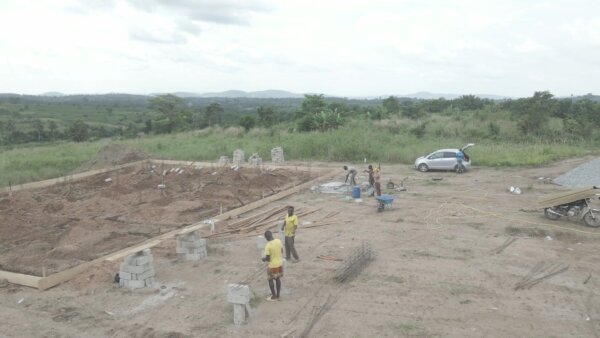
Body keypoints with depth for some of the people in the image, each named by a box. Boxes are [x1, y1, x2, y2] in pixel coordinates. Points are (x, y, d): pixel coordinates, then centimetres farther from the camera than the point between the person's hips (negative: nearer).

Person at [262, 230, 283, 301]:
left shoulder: (268, 246, -24)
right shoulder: (279, 241, -5)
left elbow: (268, 258, -19)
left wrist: (264, 259, 2)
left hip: (272, 265, -6)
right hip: (280, 263, 6)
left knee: (270, 280, 13)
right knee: (278, 279, 18)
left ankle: (274, 296, 22)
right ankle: (277, 296, 27)